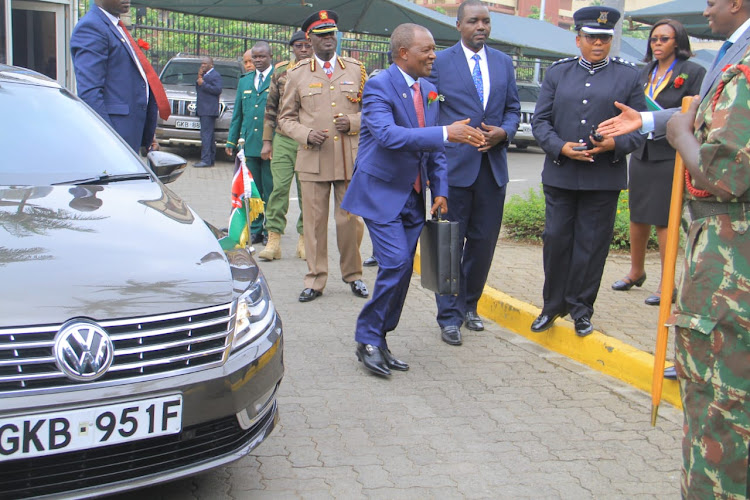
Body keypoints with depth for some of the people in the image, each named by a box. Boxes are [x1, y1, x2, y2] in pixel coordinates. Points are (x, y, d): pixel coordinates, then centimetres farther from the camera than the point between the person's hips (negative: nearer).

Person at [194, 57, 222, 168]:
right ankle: (211, 159, 16)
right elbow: (198, 89, 21)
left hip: (209, 110, -10)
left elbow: (217, 90, -18)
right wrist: (199, 79, 5)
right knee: (208, 135, 12)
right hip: (203, 110, 10)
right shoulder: (204, 75, 23)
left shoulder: (215, 75, -7)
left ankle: (206, 160, -17)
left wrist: (203, 84, -16)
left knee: (206, 135, -14)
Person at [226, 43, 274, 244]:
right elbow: (237, 113, 20)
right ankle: (255, 229, 15)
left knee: (270, 190, 1)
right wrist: (231, 140, 15)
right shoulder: (244, 81, 17)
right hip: (249, 144, 5)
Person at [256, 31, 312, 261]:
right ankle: (274, 239, 0)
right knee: (279, 187, -5)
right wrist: (267, 141, 8)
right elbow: (271, 108, 12)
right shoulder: (281, 70, 9)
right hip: (283, 139, 1)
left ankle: (304, 238, 17)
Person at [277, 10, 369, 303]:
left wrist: (353, 122, -6)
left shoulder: (356, 70, 12)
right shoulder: (297, 74, 9)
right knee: (314, 222, 0)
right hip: (313, 160, 0)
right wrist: (306, 134, -9)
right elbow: (285, 118, 10)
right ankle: (315, 281, 11)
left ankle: (353, 275, 21)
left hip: (351, 159, 1)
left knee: (350, 220, 3)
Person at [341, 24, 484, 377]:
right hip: (381, 193, -7)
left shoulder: (429, 90, 10)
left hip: (413, 197, 7)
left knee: (402, 270, 7)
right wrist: (446, 133, -33)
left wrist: (440, 190, 6)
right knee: (396, 265, -15)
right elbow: (387, 134, -30)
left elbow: (435, 148, 16)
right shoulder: (378, 86, -13)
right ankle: (368, 340, 1)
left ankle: (378, 341, 19)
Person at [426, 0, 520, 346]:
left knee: (484, 241, 9)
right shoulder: (439, 62, 0)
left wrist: (504, 131, -6)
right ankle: (449, 317, 10)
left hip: (493, 167, 4)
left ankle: (469, 305, 27)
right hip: (453, 165, -4)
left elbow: (513, 109, 14)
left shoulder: (503, 63, 12)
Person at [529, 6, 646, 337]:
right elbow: (540, 120, 6)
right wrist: (560, 147, -12)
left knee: (592, 244, 4)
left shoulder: (629, 76, 6)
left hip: (604, 177, -1)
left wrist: (614, 144, -16)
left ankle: (581, 309, 18)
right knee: (556, 240, 6)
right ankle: (553, 305, 21)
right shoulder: (558, 73, 9)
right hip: (560, 174, 1)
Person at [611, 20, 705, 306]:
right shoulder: (645, 73, 14)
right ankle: (636, 271, 30)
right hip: (641, 152, 6)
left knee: (664, 220, -4)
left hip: (671, 155, -6)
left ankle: (667, 284, 5)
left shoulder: (693, 72, -4)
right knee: (638, 216, 14)